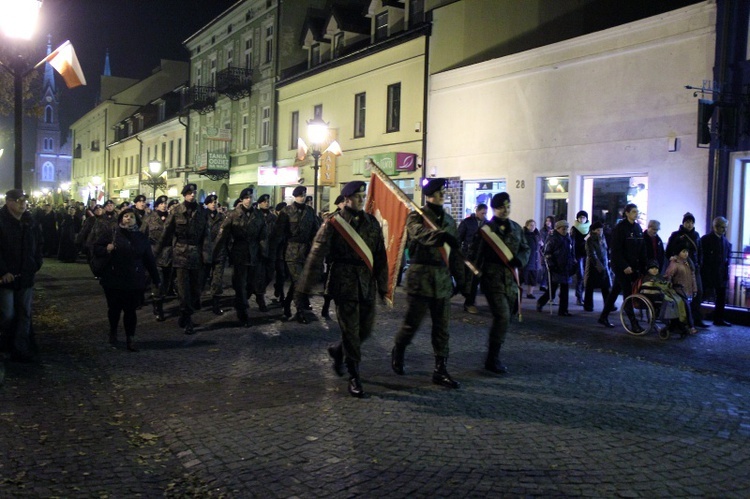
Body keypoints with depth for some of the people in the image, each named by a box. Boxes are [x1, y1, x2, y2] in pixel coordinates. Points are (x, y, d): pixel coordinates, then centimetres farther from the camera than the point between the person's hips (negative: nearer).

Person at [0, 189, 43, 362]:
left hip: (26, 276, 5)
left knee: (24, 314, 8)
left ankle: (21, 350, 15)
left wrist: (36, 265, 6)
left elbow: (38, 244, 16)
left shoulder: (30, 222, 7)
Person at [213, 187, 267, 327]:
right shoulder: (233, 215, -5)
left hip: (254, 255, 4)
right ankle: (243, 316, 6)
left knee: (251, 284, 10)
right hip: (239, 255, -4)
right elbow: (223, 235, -9)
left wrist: (264, 252, 0)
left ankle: (240, 306, 33)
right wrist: (216, 254, -14)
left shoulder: (258, 215, 6)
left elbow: (263, 236, 7)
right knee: (240, 285, -2)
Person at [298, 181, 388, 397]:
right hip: (344, 283, -5)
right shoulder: (333, 223, -6)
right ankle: (354, 377, 12)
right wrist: (306, 287, -12)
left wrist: (382, 284, 10)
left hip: (367, 284, 5)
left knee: (365, 329, 10)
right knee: (350, 329, -1)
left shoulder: (371, 222, 8)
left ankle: (337, 350, 38)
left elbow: (380, 255, 11)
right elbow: (316, 255, -9)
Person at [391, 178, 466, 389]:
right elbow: (421, 234, -28)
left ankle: (441, 371, 12)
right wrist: (442, 236, -47)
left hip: (443, 279, 5)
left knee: (442, 328, 5)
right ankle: (397, 352, 30)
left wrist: (460, 279, 14)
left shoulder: (449, 220, 14)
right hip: (420, 277, -5)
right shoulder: (416, 217, -4)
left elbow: (455, 253, 18)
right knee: (412, 323, 2)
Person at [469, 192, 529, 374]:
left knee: (503, 319, 11)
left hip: (511, 279, 6)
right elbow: (476, 256, -4)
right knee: (502, 317, -14)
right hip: (493, 279, -6)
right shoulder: (486, 230, -5)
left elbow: (526, 248, 17)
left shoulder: (516, 228, 10)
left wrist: (520, 259, -6)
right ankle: (492, 359, -4)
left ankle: (493, 353, 26)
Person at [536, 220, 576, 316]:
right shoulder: (552, 239, -5)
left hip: (566, 270, 6)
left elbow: (572, 254, 23)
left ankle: (563, 310, 9)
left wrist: (574, 265, 15)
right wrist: (551, 265, -14)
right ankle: (540, 302, 20)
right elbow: (547, 254, -7)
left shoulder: (569, 239, 14)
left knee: (565, 291, 5)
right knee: (552, 290, -1)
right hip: (556, 269, -6)